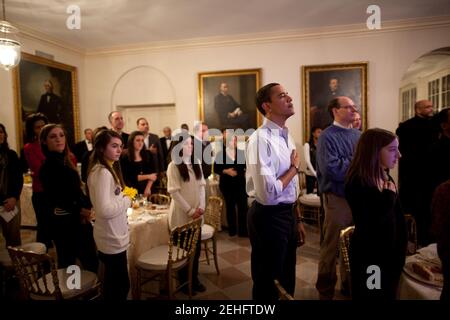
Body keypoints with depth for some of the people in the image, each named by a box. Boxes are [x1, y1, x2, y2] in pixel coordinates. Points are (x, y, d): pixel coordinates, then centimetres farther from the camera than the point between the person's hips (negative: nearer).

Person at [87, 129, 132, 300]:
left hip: (113, 236, 10)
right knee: (121, 285, 4)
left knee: (113, 283, 22)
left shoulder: (108, 169, 9)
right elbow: (105, 210, -30)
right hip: (112, 239, -10)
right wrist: (126, 201, -16)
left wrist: (123, 198, 2)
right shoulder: (102, 172, -22)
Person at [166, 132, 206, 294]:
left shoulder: (196, 164, 9)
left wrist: (201, 206, -5)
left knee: (196, 247, 11)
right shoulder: (173, 165, -9)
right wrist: (189, 210, -14)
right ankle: (184, 282, 23)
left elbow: (201, 186, 8)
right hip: (181, 214, -5)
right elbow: (174, 191, -14)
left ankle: (194, 279, 28)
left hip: (196, 213, 5)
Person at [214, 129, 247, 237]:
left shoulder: (241, 153, 4)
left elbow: (246, 166, 10)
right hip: (226, 184, -1)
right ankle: (232, 230, 20)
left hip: (240, 183, 1)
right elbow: (216, 168, -3)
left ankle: (243, 230, 7)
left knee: (243, 206, -3)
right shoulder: (220, 154, -2)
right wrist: (226, 171, -17)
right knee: (230, 206, 9)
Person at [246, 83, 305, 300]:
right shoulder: (261, 139, -21)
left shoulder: (287, 137, 8)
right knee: (268, 284, 12)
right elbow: (267, 193, -29)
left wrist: (297, 220, 19)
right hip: (269, 217, -8)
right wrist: (294, 167, -14)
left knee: (287, 280, 25)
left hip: (288, 214, 9)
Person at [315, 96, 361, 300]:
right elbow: (332, 170, -24)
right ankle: (326, 290, 24)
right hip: (337, 198, -7)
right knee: (332, 246, 6)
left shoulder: (358, 135, 11)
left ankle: (350, 284, 39)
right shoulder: (328, 136, -12)